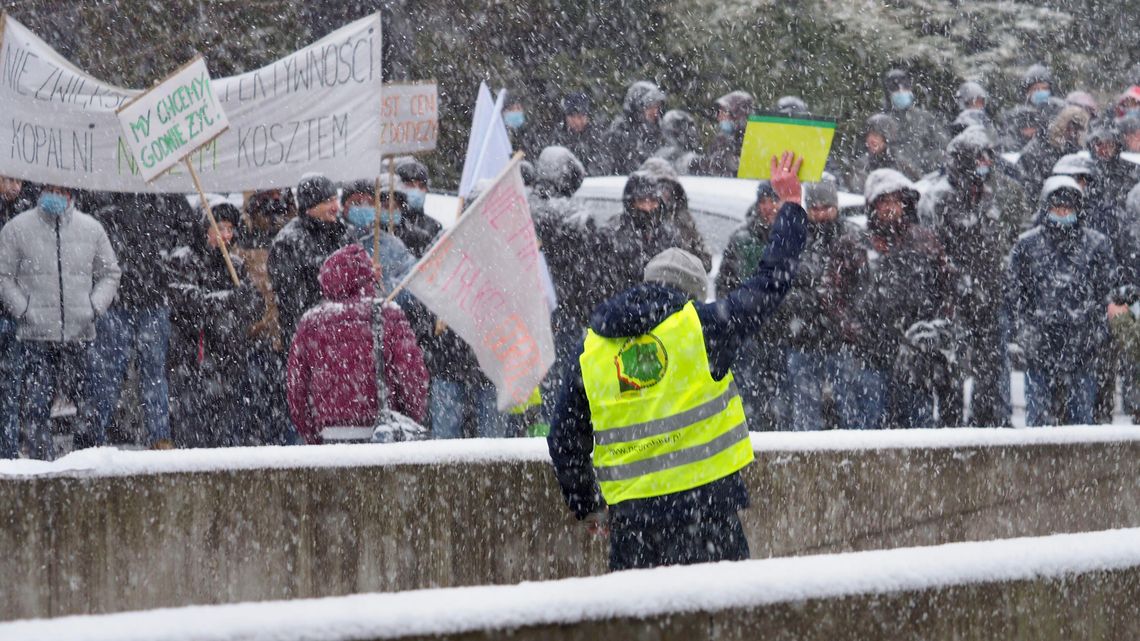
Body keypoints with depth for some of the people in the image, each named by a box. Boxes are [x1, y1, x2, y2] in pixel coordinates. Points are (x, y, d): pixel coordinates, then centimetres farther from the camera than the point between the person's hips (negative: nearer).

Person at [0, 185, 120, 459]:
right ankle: (42, 456, -4)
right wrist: (23, 310, -7)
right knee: (38, 405, -7)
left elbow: (109, 274, 18)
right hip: (35, 334, -2)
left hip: (81, 333, 2)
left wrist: (95, 307, 2)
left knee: (88, 403, 2)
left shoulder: (91, 228, 9)